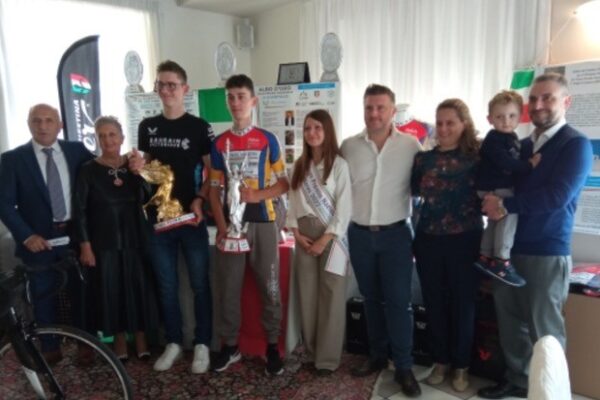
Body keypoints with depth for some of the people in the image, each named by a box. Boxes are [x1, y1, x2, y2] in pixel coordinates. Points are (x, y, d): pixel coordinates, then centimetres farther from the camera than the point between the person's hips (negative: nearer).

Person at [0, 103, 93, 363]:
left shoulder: (77, 151, 4)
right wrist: (26, 236, -13)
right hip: (38, 241, -1)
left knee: (81, 294, 11)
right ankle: (50, 348, 30)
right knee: (44, 298, 12)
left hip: (75, 238, 1)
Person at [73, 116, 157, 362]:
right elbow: (80, 210, -4)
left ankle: (140, 339, 22)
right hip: (103, 241, -1)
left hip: (134, 238, 2)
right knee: (111, 290, 6)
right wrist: (85, 246, -9)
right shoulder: (88, 170, -3)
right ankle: (119, 341, 23)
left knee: (139, 287, 6)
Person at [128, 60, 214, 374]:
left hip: (191, 217, -4)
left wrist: (199, 200, -17)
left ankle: (202, 344, 18)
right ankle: (173, 343, 26)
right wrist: (137, 167, -5)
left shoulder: (199, 127, -3)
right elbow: (147, 166, 18)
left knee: (199, 284, 5)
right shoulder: (147, 127, 9)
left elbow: (212, 172, -3)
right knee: (166, 285, 12)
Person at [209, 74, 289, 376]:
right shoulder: (219, 143, 6)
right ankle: (230, 345, 23)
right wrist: (221, 225, -7)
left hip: (262, 221, -2)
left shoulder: (268, 140, 1)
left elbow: (284, 183, 2)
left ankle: (272, 346, 19)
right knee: (228, 287, 7)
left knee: (269, 286, 4)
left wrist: (257, 195, -15)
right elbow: (214, 189, 5)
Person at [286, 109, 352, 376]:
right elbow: (293, 202, 9)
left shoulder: (339, 164, -6)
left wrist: (325, 239, -13)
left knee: (331, 295, 0)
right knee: (306, 294, 9)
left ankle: (328, 357, 12)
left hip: (331, 234, -5)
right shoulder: (300, 166, 11)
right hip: (305, 234, 5)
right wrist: (296, 232, -4)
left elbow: (344, 207, -10)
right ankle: (310, 351, 23)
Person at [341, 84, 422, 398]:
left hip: (396, 234, -2)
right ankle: (377, 356, 30)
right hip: (359, 234, 2)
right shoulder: (349, 146, 1)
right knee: (371, 298, 14)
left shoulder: (411, 145, -4)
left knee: (398, 301, 2)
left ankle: (403, 367, 16)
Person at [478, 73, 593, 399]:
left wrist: (505, 206, -15)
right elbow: (502, 185, 14)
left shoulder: (576, 144, -6)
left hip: (547, 252, -6)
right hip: (509, 247, 6)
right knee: (510, 318, 13)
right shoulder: (522, 145, 12)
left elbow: (557, 196, -19)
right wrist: (493, 203, -9)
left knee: (544, 328, 7)